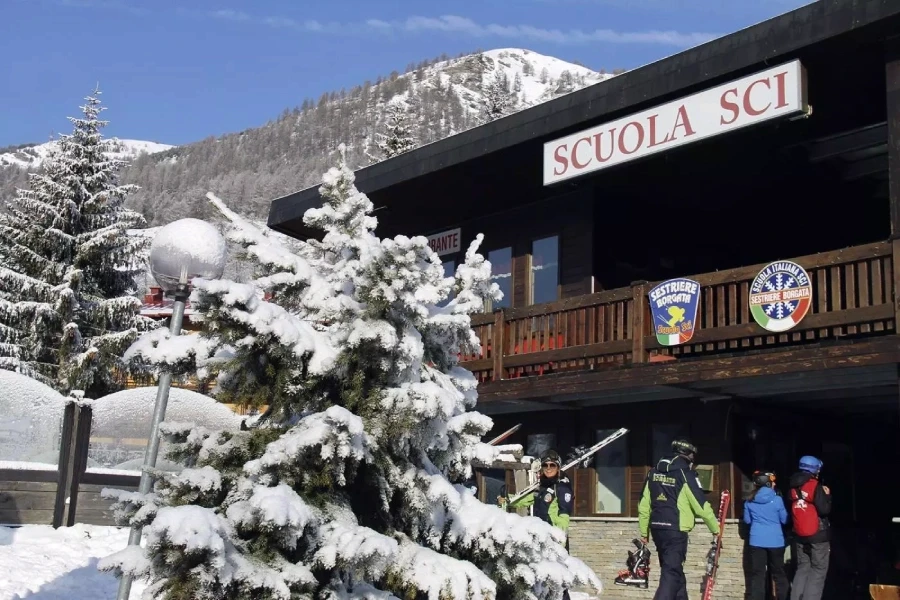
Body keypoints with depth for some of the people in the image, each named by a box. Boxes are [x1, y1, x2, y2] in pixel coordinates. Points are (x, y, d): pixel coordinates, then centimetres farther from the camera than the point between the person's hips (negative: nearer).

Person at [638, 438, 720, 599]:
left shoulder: (654, 472, 10)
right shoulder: (685, 473, -9)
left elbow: (643, 505, 11)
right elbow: (701, 505, -8)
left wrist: (644, 531, 19)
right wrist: (715, 529, 6)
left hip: (657, 528, 7)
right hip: (676, 531, -7)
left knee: (674, 569, 20)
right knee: (671, 573, -7)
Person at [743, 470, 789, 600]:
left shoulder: (749, 501, 0)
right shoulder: (777, 500, -9)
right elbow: (785, 520, 2)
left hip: (756, 541, 1)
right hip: (775, 541, -1)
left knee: (757, 574, 4)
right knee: (778, 573, 13)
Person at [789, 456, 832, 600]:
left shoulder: (794, 487, 6)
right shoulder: (815, 486, -13)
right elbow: (824, 510, -16)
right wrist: (827, 496, -1)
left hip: (800, 534, 6)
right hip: (818, 534, -6)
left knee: (802, 568, 13)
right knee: (818, 570, 0)